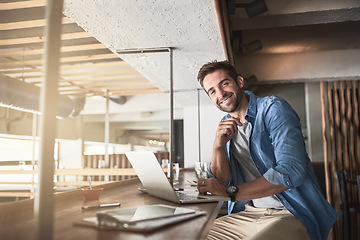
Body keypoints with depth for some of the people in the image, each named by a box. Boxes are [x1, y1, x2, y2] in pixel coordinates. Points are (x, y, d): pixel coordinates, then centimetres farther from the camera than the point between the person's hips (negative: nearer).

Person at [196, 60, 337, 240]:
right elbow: (221, 181, 6)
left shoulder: (273, 109, -10)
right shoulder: (225, 125, 10)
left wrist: (230, 191, -20)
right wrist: (218, 145, -13)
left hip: (291, 214, -5)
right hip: (247, 214, 5)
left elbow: (291, 172, -22)